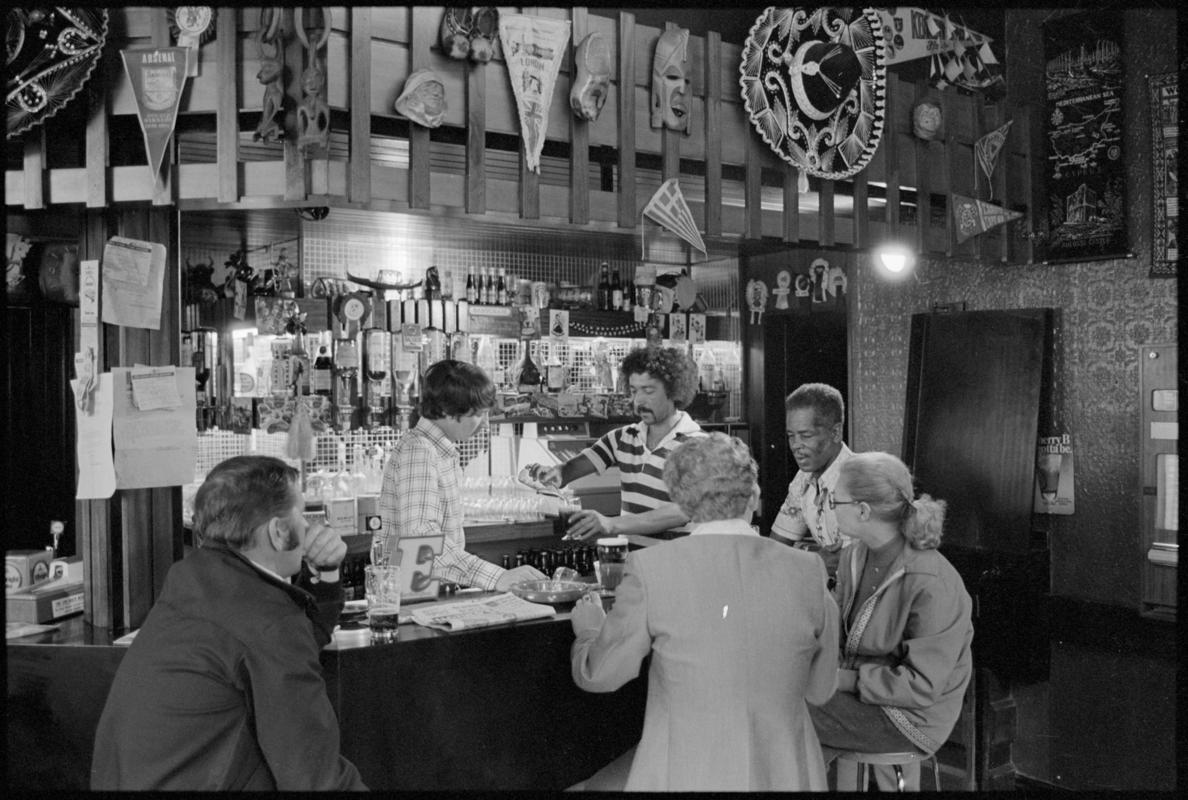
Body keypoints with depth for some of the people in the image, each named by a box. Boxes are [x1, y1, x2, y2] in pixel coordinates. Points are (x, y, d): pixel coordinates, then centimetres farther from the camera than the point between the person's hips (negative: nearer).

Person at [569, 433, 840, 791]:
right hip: (786, 775, 4)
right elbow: (820, 690, 6)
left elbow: (598, 675, -2)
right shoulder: (808, 572, -8)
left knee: (597, 785, 25)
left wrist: (589, 631, 19)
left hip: (686, 777, -3)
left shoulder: (651, 570, -15)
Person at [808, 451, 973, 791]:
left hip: (912, 716, -7)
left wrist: (846, 679, -23)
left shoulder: (933, 585, -25)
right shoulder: (855, 556, -1)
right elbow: (839, 626, 12)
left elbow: (922, 686, -23)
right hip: (860, 686, 7)